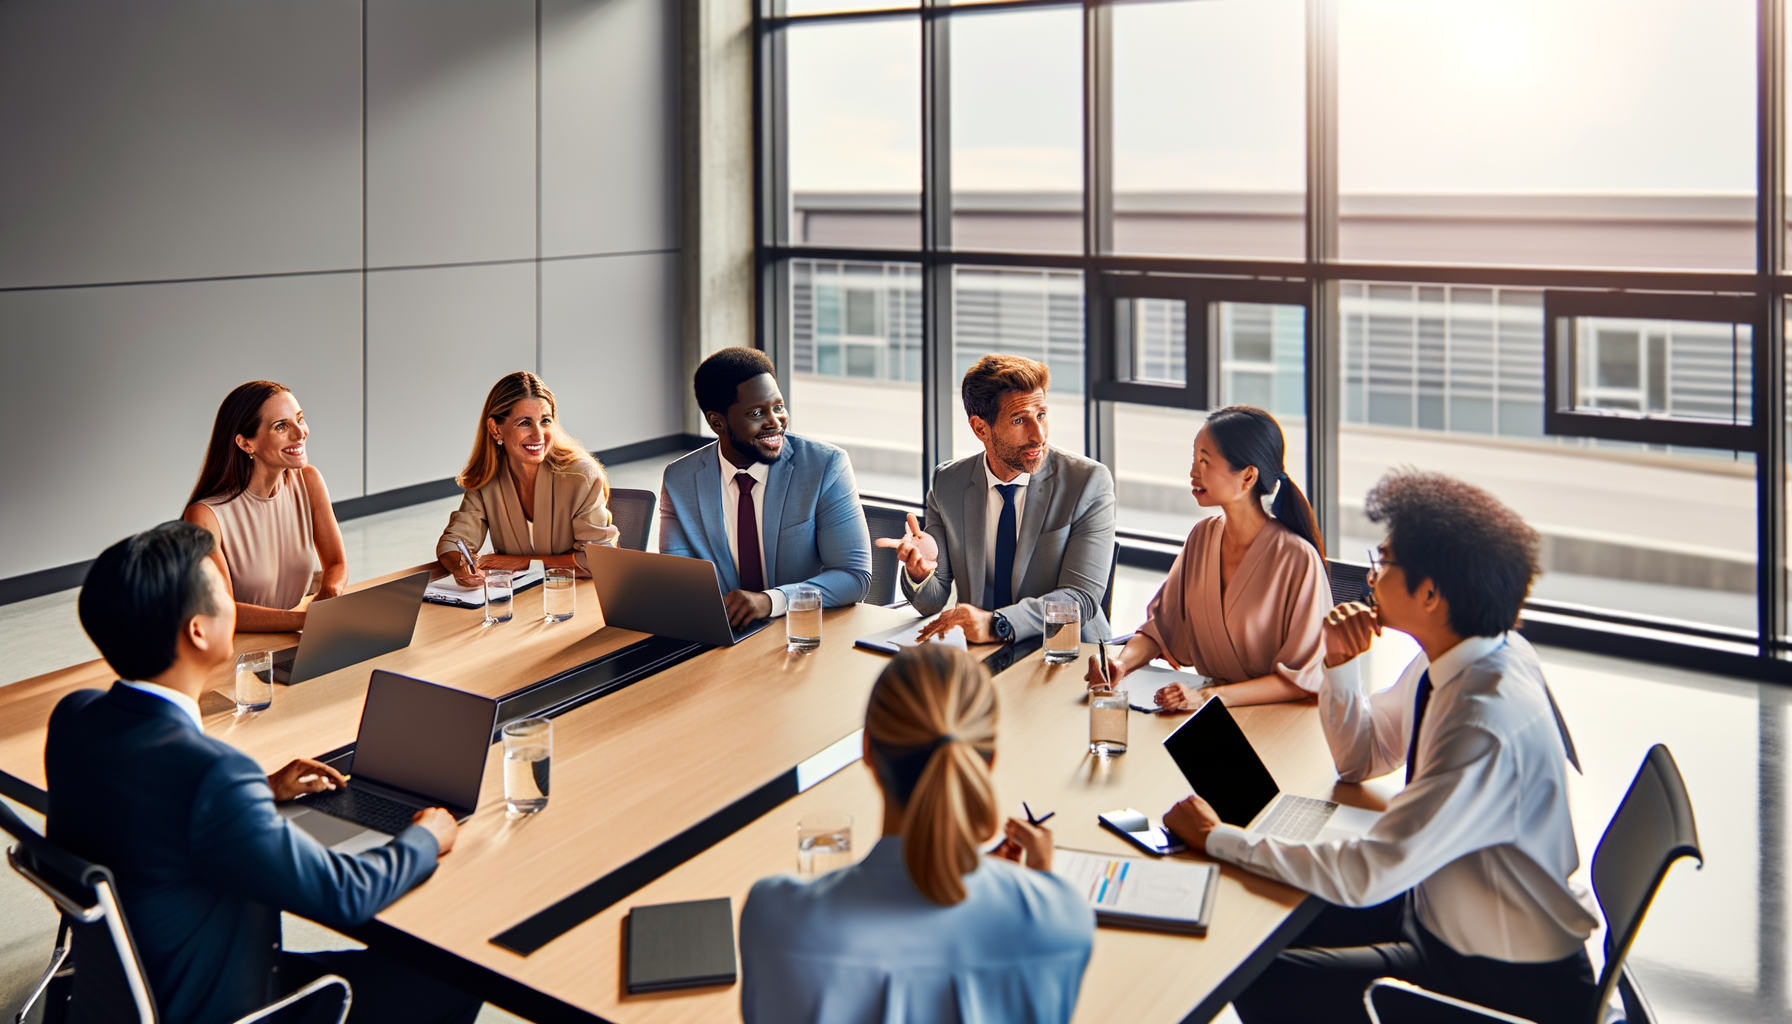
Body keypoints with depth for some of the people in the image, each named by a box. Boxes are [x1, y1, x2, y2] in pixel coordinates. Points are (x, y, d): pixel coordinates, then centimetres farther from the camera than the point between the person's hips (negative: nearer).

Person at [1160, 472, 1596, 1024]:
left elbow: (1369, 874, -33)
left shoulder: (1486, 725, -33)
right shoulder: (1452, 659, -4)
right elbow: (1361, 757, 11)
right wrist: (1340, 661, -7)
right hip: (1442, 908, 9)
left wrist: (1218, 839, -25)